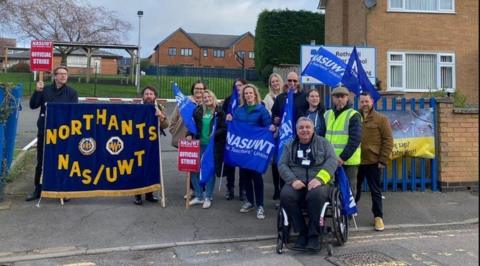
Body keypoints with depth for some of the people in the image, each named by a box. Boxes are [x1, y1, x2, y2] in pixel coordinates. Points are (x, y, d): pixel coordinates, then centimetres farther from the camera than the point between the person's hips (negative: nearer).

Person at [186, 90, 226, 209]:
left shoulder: (219, 111, -5)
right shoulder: (198, 111, 6)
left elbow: (224, 128, -8)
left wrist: (214, 134, -22)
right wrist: (189, 134, -6)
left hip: (213, 146, -4)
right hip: (199, 144, 4)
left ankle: (208, 197, 18)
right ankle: (198, 196, 19)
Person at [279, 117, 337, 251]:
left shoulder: (323, 143, 12)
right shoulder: (290, 146, 17)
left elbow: (332, 161, -2)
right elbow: (282, 165, 6)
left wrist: (319, 178, -20)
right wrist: (293, 180, -14)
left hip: (318, 182, -2)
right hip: (297, 183, 2)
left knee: (317, 195, -37)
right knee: (285, 195, -31)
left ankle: (313, 235, -20)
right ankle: (302, 232, -14)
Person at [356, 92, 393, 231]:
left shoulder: (381, 119, -3)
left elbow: (388, 140, -5)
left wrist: (383, 160, -11)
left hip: (373, 162, -3)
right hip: (356, 161, 3)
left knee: (375, 191, 6)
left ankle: (378, 217, 17)